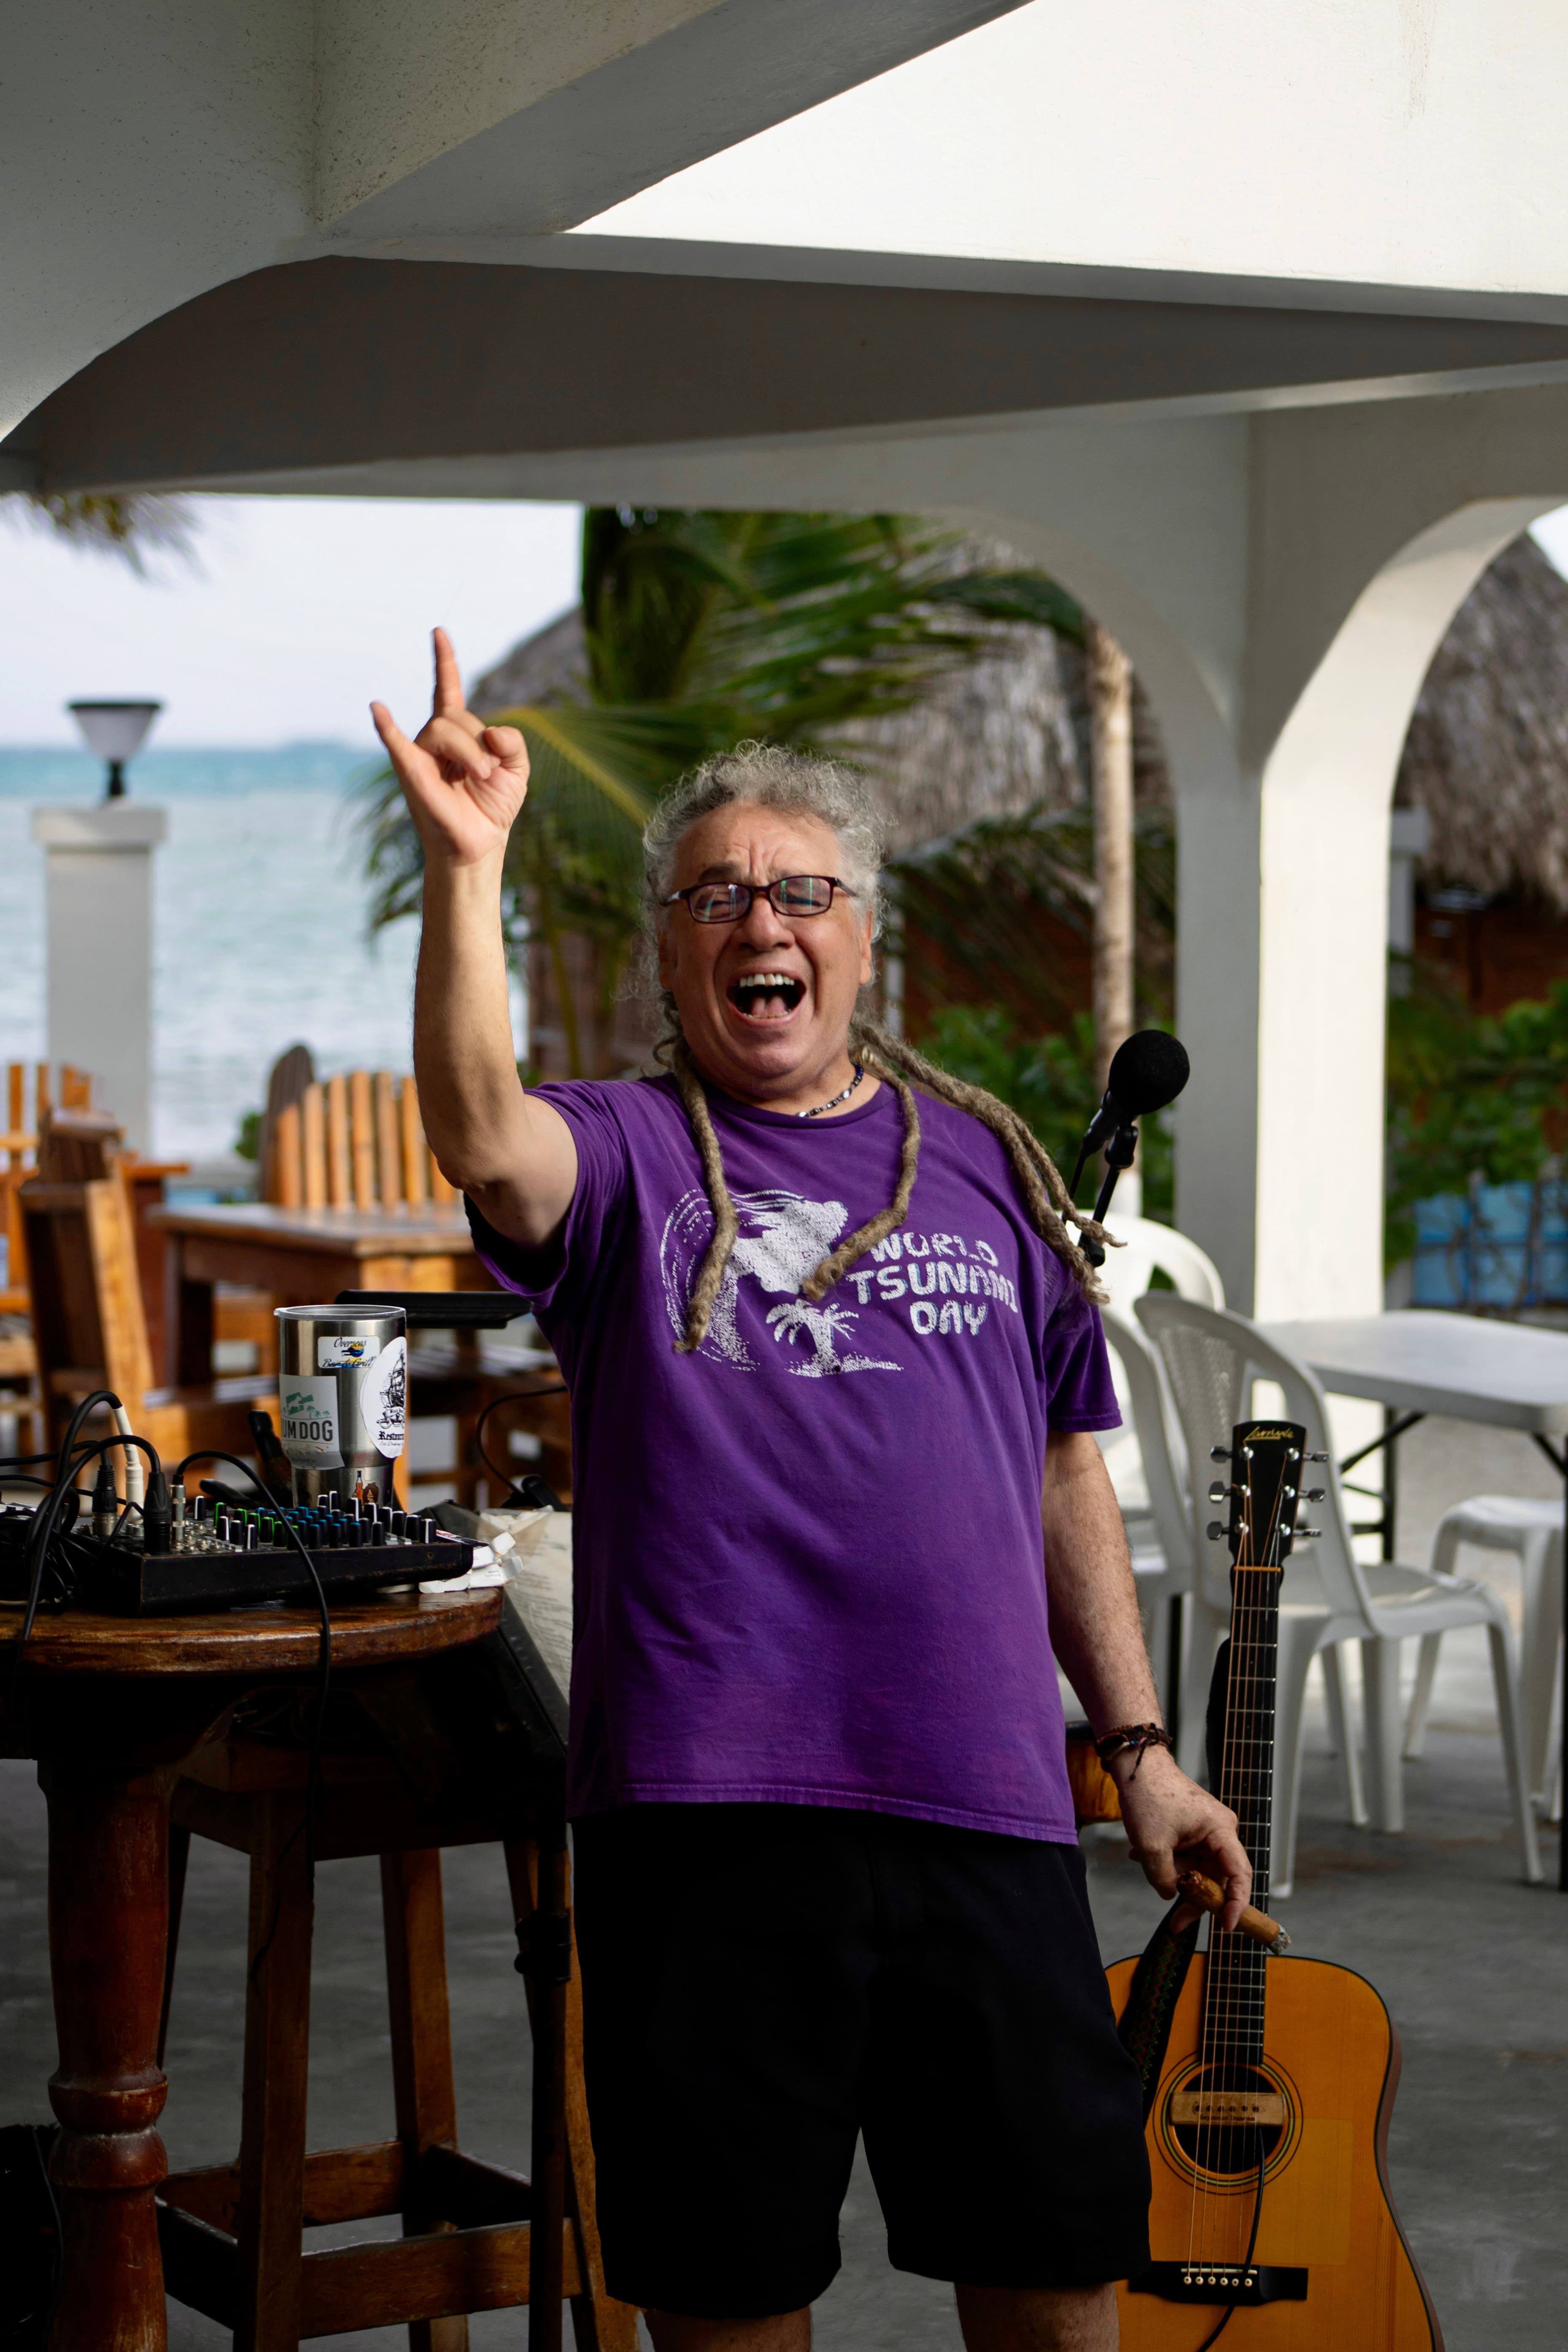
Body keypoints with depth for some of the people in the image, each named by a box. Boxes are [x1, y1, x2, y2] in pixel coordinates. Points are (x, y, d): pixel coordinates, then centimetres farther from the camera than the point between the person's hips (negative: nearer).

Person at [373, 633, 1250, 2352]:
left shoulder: (982, 1163, 14)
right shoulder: (625, 1154, 4)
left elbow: (1066, 1471, 17)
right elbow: (481, 1135, -21)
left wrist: (1139, 1749, 13)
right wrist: (466, 867, -32)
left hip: (983, 1802, 3)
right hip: (707, 1805, -2)